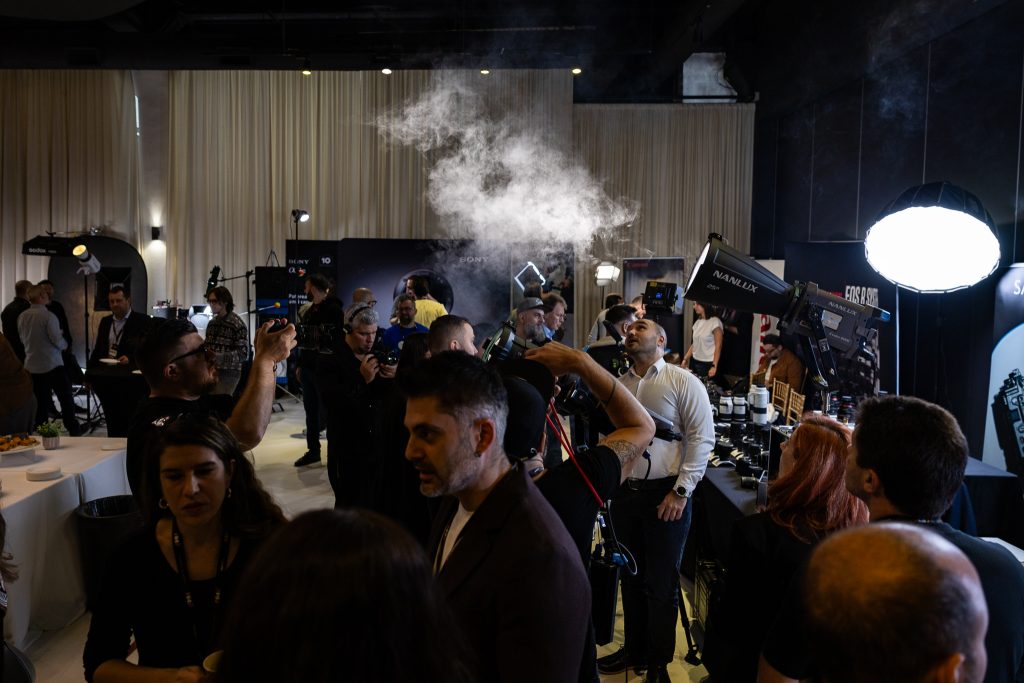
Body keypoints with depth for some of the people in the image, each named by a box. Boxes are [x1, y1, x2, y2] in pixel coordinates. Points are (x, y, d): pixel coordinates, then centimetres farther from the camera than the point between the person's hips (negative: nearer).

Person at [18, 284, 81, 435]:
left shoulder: (21, 317, 3)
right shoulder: (48, 316, -16)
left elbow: (23, 340, 15)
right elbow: (58, 341, -15)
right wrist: (64, 344, 5)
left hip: (32, 367, 6)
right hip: (52, 365, -6)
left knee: (41, 402, 10)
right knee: (66, 400, 5)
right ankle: (74, 432, 8)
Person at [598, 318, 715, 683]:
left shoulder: (682, 381, -5)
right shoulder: (617, 385, 9)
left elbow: (702, 438, -9)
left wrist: (681, 492, -12)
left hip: (665, 495, -4)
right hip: (625, 492, 5)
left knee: (661, 583, 6)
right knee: (631, 577, 16)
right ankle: (634, 649, 33)